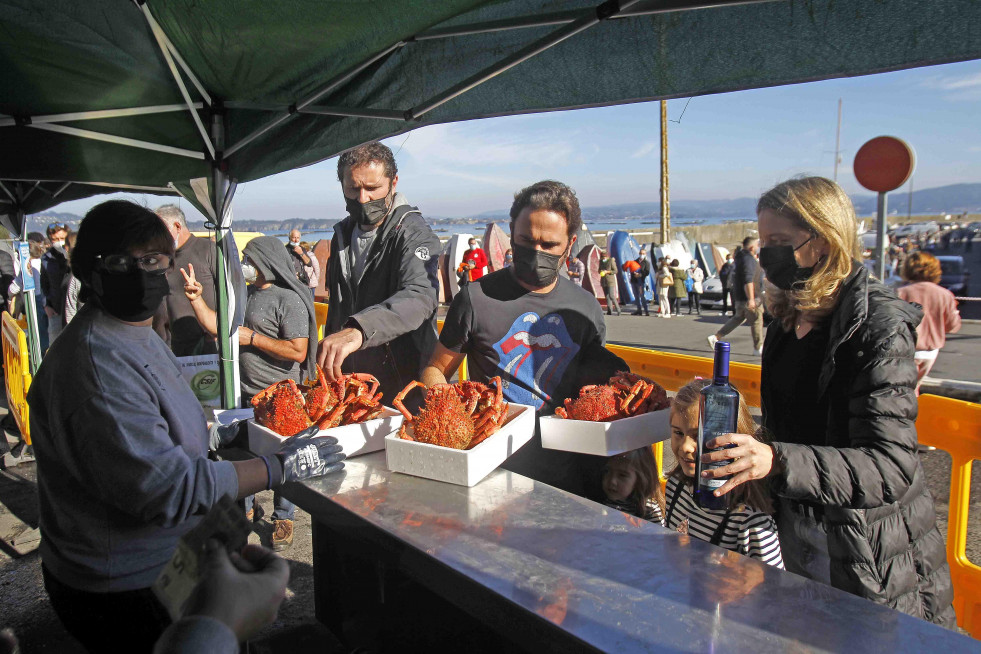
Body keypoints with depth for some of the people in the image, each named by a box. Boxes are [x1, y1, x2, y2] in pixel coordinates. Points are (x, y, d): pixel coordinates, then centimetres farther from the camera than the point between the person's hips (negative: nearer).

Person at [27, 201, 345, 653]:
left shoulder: (137, 334, 7)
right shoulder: (97, 365, -28)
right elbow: (169, 489, -30)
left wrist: (216, 435, 10)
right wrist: (281, 467, -24)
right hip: (123, 592, -9)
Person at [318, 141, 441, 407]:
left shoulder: (413, 233, -16)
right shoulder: (342, 234, 9)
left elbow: (420, 297, -36)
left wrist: (358, 330, -51)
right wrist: (328, 356, 16)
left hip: (404, 381, -6)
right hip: (348, 377, 6)